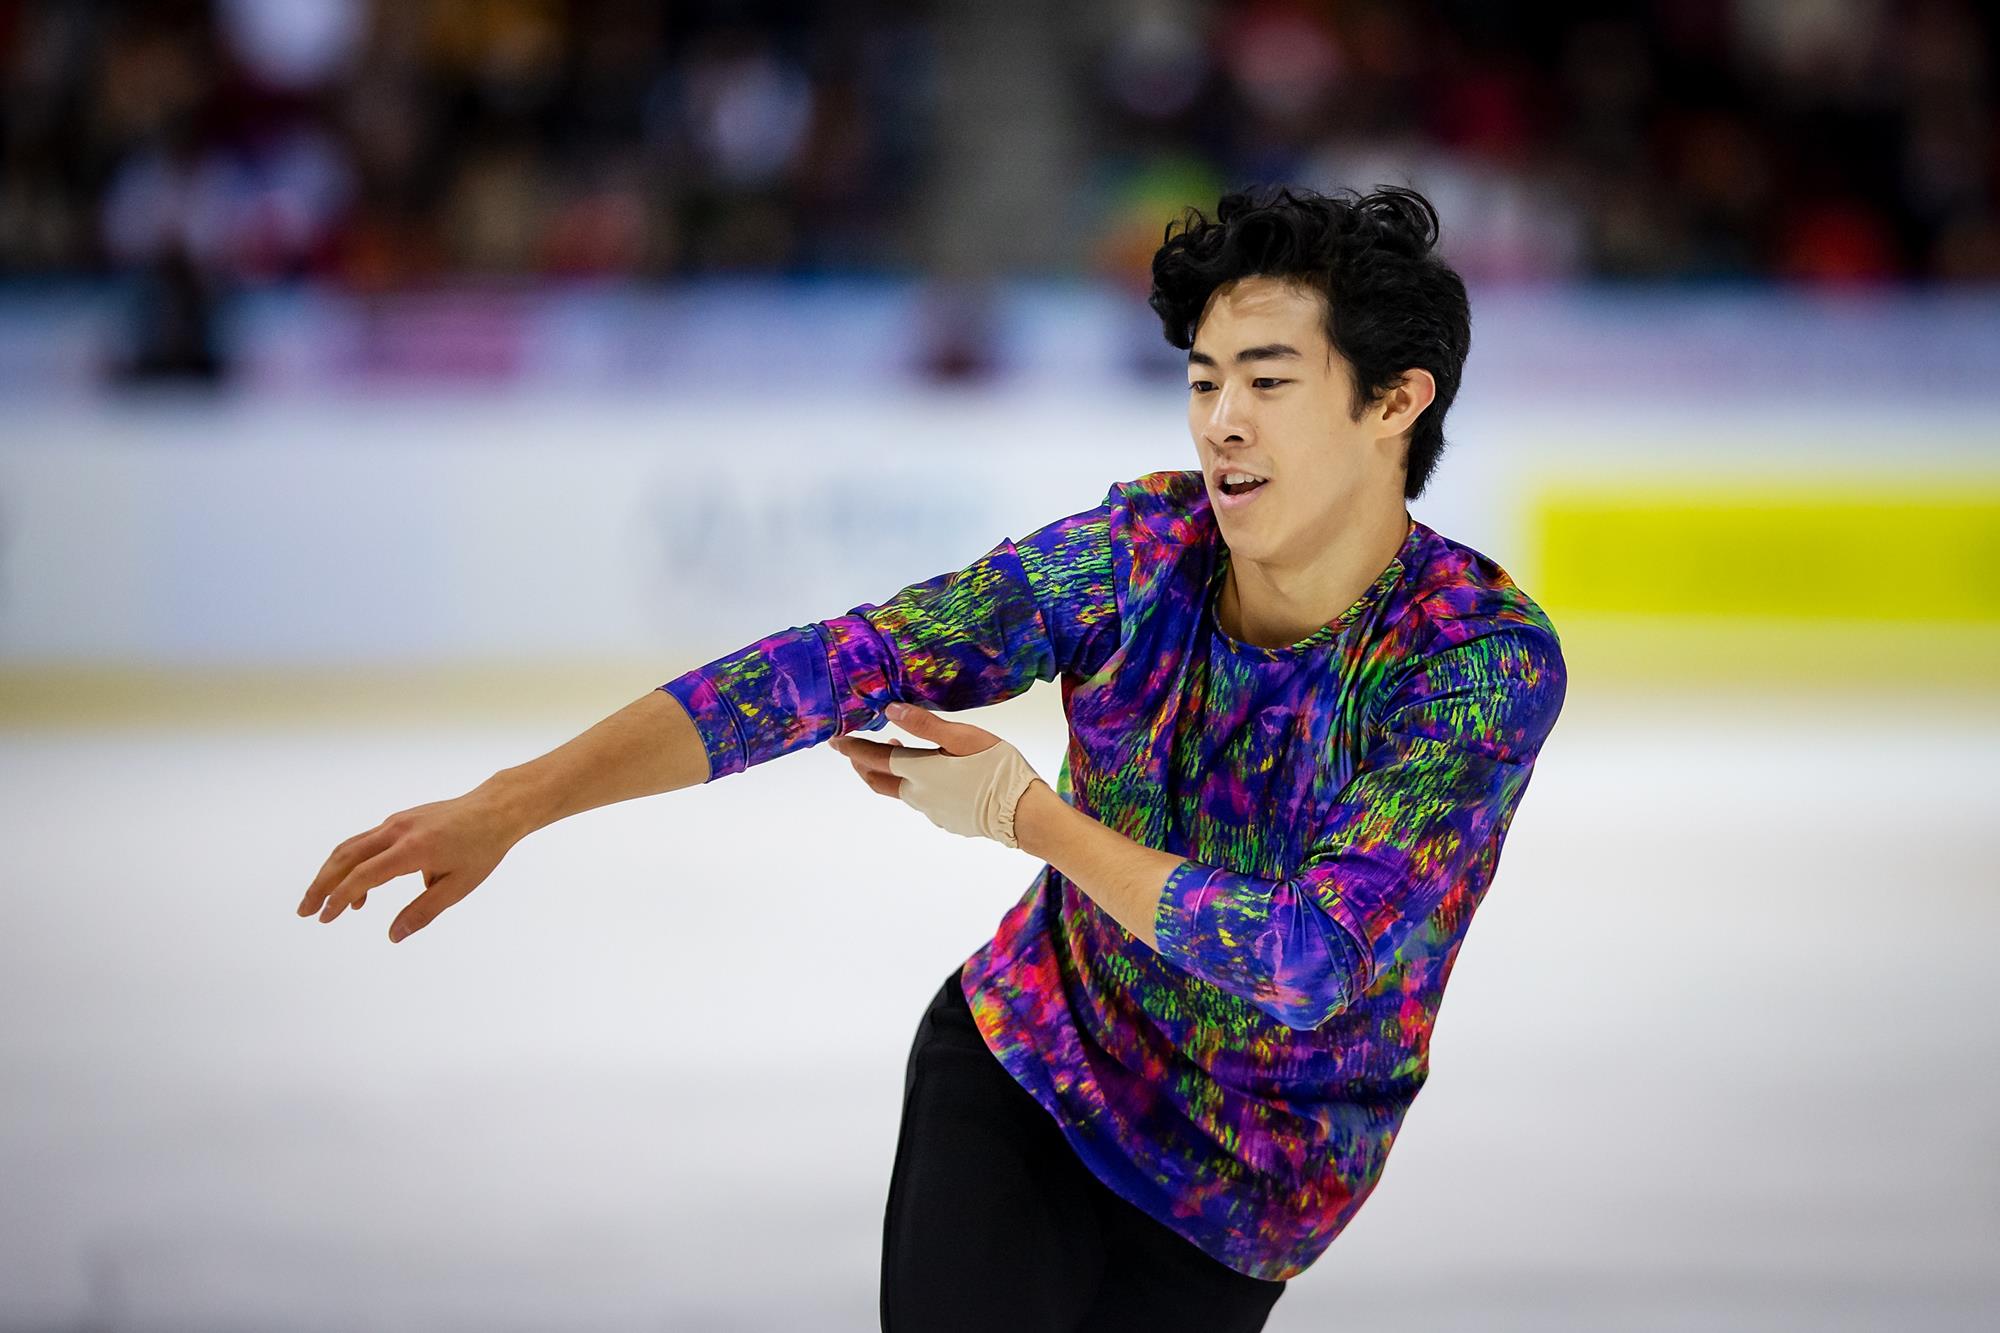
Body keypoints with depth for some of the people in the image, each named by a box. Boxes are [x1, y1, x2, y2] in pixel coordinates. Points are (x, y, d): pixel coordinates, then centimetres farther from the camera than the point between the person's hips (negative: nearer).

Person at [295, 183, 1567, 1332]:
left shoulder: (1489, 667, -22)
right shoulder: (1141, 550, -12)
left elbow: (1309, 960, -29)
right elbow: (831, 668, -20)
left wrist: (1023, 810, -21)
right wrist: (509, 805, -28)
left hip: (1237, 1194, -2)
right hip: (1018, 1064, 2)